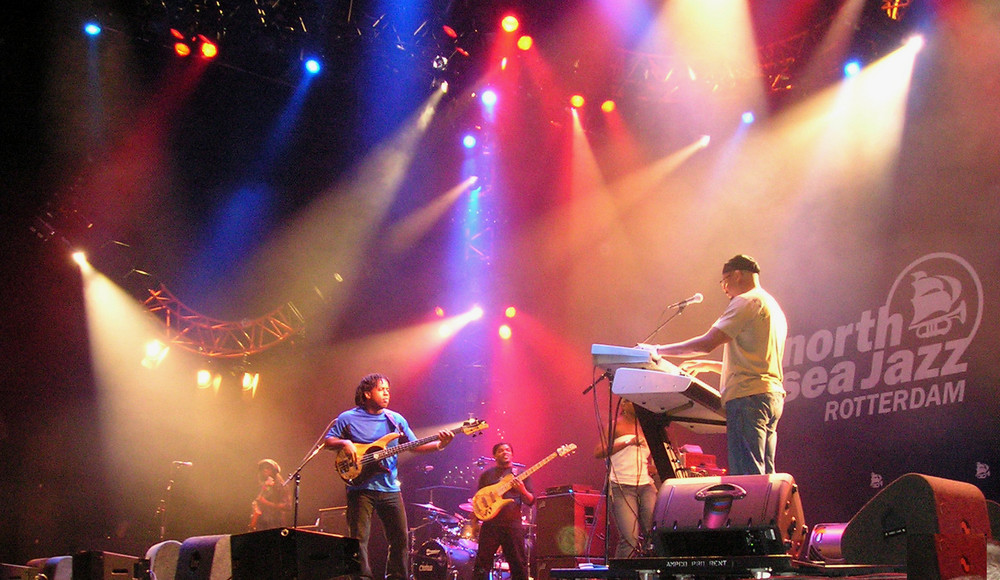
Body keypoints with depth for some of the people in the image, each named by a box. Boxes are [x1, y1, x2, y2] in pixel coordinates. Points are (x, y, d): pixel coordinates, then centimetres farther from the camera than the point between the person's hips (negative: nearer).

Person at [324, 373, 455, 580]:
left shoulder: (396, 419, 11)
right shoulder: (348, 418, 1)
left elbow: (415, 446, 9)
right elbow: (328, 441, 4)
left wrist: (439, 444, -7)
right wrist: (344, 443, -17)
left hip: (390, 488, 4)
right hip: (361, 487, -4)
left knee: (400, 538, 5)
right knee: (359, 538, -5)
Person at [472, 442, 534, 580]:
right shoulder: (486, 475, 13)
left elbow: (530, 501, 4)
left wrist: (522, 490, -16)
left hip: (513, 524, 0)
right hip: (490, 524, 0)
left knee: (519, 564, 0)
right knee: (482, 563, -2)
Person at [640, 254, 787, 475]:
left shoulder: (747, 301, -5)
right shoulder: (774, 308, 26)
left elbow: (707, 343, -13)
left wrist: (658, 350, -6)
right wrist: (707, 366, 31)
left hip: (748, 398, -10)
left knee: (747, 478, -13)